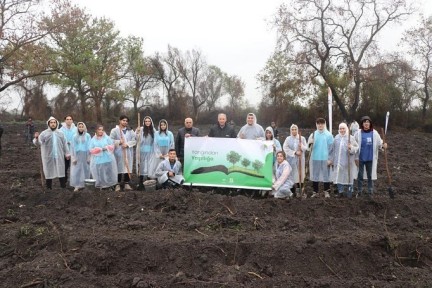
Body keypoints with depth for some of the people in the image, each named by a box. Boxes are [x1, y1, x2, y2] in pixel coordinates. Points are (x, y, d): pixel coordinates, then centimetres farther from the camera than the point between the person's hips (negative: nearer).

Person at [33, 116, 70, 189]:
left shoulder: (61, 133, 7)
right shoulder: (44, 133, -2)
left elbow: (65, 144, 12)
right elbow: (38, 143, -12)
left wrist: (67, 153, 11)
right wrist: (36, 138, -34)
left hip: (59, 157, 2)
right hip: (48, 157, -2)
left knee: (61, 171, 7)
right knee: (49, 172, 5)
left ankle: (63, 186, 17)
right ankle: (49, 187, 16)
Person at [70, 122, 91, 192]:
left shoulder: (87, 136, 0)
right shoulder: (75, 136, 3)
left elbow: (90, 146, -1)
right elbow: (72, 147, 4)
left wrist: (89, 157, -6)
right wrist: (73, 158, -3)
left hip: (85, 156, -1)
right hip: (77, 156, 1)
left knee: (85, 170, 4)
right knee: (76, 171, -2)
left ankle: (86, 185, 12)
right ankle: (77, 185, 3)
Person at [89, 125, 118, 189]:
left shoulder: (107, 138, 7)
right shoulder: (93, 140, 7)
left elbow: (112, 146, 6)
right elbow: (91, 150, 1)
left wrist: (106, 148, -10)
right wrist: (99, 149, -9)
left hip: (108, 159, 0)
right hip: (98, 160, 0)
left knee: (108, 172, -1)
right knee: (100, 173, -4)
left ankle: (109, 184, 8)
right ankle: (101, 185, 3)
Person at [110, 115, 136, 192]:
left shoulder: (130, 131, 10)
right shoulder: (114, 130, 1)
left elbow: (134, 140, 4)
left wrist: (127, 144, -10)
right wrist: (118, 142, -14)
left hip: (128, 152, 3)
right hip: (118, 152, -3)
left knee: (127, 167, 2)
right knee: (118, 168, -3)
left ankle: (127, 184, 9)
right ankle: (118, 184, 4)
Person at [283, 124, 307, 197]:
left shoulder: (302, 138, 8)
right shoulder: (288, 139, 5)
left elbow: (306, 147, 3)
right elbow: (285, 148, -6)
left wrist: (302, 146, -19)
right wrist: (295, 152, -14)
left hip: (300, 159, 1)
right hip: (291, 159, -1)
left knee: (300, 174, -2)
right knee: (292, 175, -3)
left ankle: (300, 190, 3)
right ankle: (292, 191, 4)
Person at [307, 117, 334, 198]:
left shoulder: (329, 135, 0)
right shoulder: (313, 134, 6)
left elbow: (331, 147, -2)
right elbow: (310, 146, 3)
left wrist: (330, 159, -7)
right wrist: (310, 143, -20)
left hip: (325, 159, -2)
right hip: (315, 158, 2)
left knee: (326, 175, 3)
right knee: (315, 175, 6)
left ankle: (326, 191, 14)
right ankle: (315, 191, 14)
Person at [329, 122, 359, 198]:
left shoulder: (351, 137, -1)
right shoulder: (336, 138, 7)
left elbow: (356, 147, 0)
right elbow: (333, 149, 10)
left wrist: (351, 147, -21)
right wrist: (331, 159, 10)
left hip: (348, 162, -2)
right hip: (338, 162, 2)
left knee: (348, 176, 1)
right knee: (338, 176, 5)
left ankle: (349, 192, 14)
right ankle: (340, 191, 18)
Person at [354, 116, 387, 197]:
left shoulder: (374, 133, -1)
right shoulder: (358, 133, -5)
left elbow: (379, 143, 1)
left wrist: (383, 145, -23)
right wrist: (356, 158, -6)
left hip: (371, 158, 1)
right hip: (361, 158, -1)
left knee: (370, 175, 11)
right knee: (360, 175, 7)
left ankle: (370, 191, 22)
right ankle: (359, 191, 18)